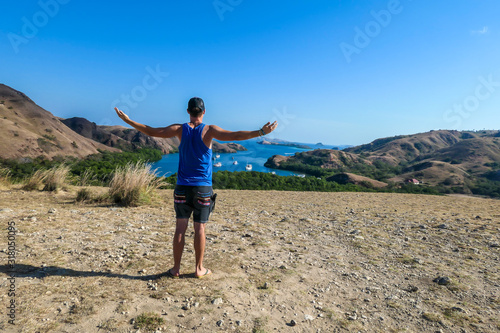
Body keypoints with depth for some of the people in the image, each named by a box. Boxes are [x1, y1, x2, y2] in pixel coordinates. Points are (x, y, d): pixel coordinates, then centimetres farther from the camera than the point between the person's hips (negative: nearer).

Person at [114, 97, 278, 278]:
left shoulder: (180, 129, 0)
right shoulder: (209, 130, -6)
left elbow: (152, 131, 1)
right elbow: (235, 136, -16)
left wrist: (128, 120, 12)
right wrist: (261, 132, -16)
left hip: (183, 188, 2)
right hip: (203, 188, -1)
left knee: (180, 228, 8)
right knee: (200, 229, 6)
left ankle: (176, 268, 16)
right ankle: (199, 269, 17)